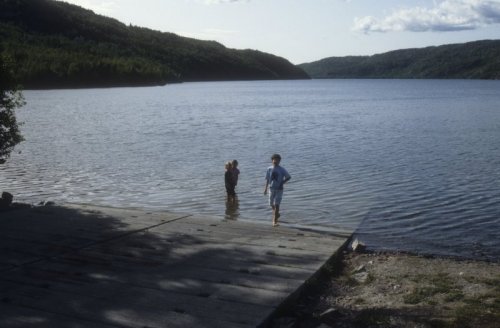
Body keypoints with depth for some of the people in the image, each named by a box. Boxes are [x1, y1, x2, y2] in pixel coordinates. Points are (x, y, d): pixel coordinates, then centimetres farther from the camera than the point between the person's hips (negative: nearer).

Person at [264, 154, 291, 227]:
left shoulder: (282, 169, -4)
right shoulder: (269, 169, 2)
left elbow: (289, 177, 3)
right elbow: (267, 179, 8)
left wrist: (283, 182, -9)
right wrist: (266, 188, 5)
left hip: (279, 189, -3)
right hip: (271, 188, 3)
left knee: (276, 204, -9)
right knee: (271, 204, 12)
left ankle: (275, 221, -8)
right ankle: (276, 214, 41)